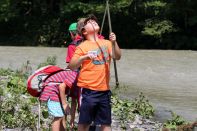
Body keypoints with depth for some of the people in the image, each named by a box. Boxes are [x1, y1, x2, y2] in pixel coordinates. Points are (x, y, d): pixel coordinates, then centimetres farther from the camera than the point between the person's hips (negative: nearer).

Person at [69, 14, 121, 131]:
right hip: (90, 90, -4)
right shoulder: (83, 46, -3)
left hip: (105, 90, 4)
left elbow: (117, 57, -3)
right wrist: (84, 57, -26)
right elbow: (72, 66, -9)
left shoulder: (106, 43, 9)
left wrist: (114, 43, -19)